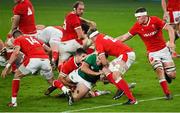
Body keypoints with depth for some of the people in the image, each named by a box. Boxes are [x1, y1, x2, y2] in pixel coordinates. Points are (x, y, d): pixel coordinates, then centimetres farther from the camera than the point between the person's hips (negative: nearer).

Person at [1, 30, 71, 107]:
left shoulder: (17, 40, 19)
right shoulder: (33, 38, 35)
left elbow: (16, 52, -1)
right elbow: (49, 50, 33)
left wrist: (7, 67, -6)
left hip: (33, 59, -4)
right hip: (45, 59, 5)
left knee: (17, 75, 18)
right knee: (51, 81, 25)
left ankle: (13, 101, 13)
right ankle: (67, 91, 1)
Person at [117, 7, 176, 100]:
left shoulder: (155, 20, -15)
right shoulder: (137, 26, -9)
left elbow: (170, 29, -16)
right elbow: (125, 37, -1)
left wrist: (171, 42, -30)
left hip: (163, 50, 0)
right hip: (152, 53, 0)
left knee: (172, 75, -4)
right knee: (159, 70, -25)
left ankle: (167, 74, 33)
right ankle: (167, 93, -15)